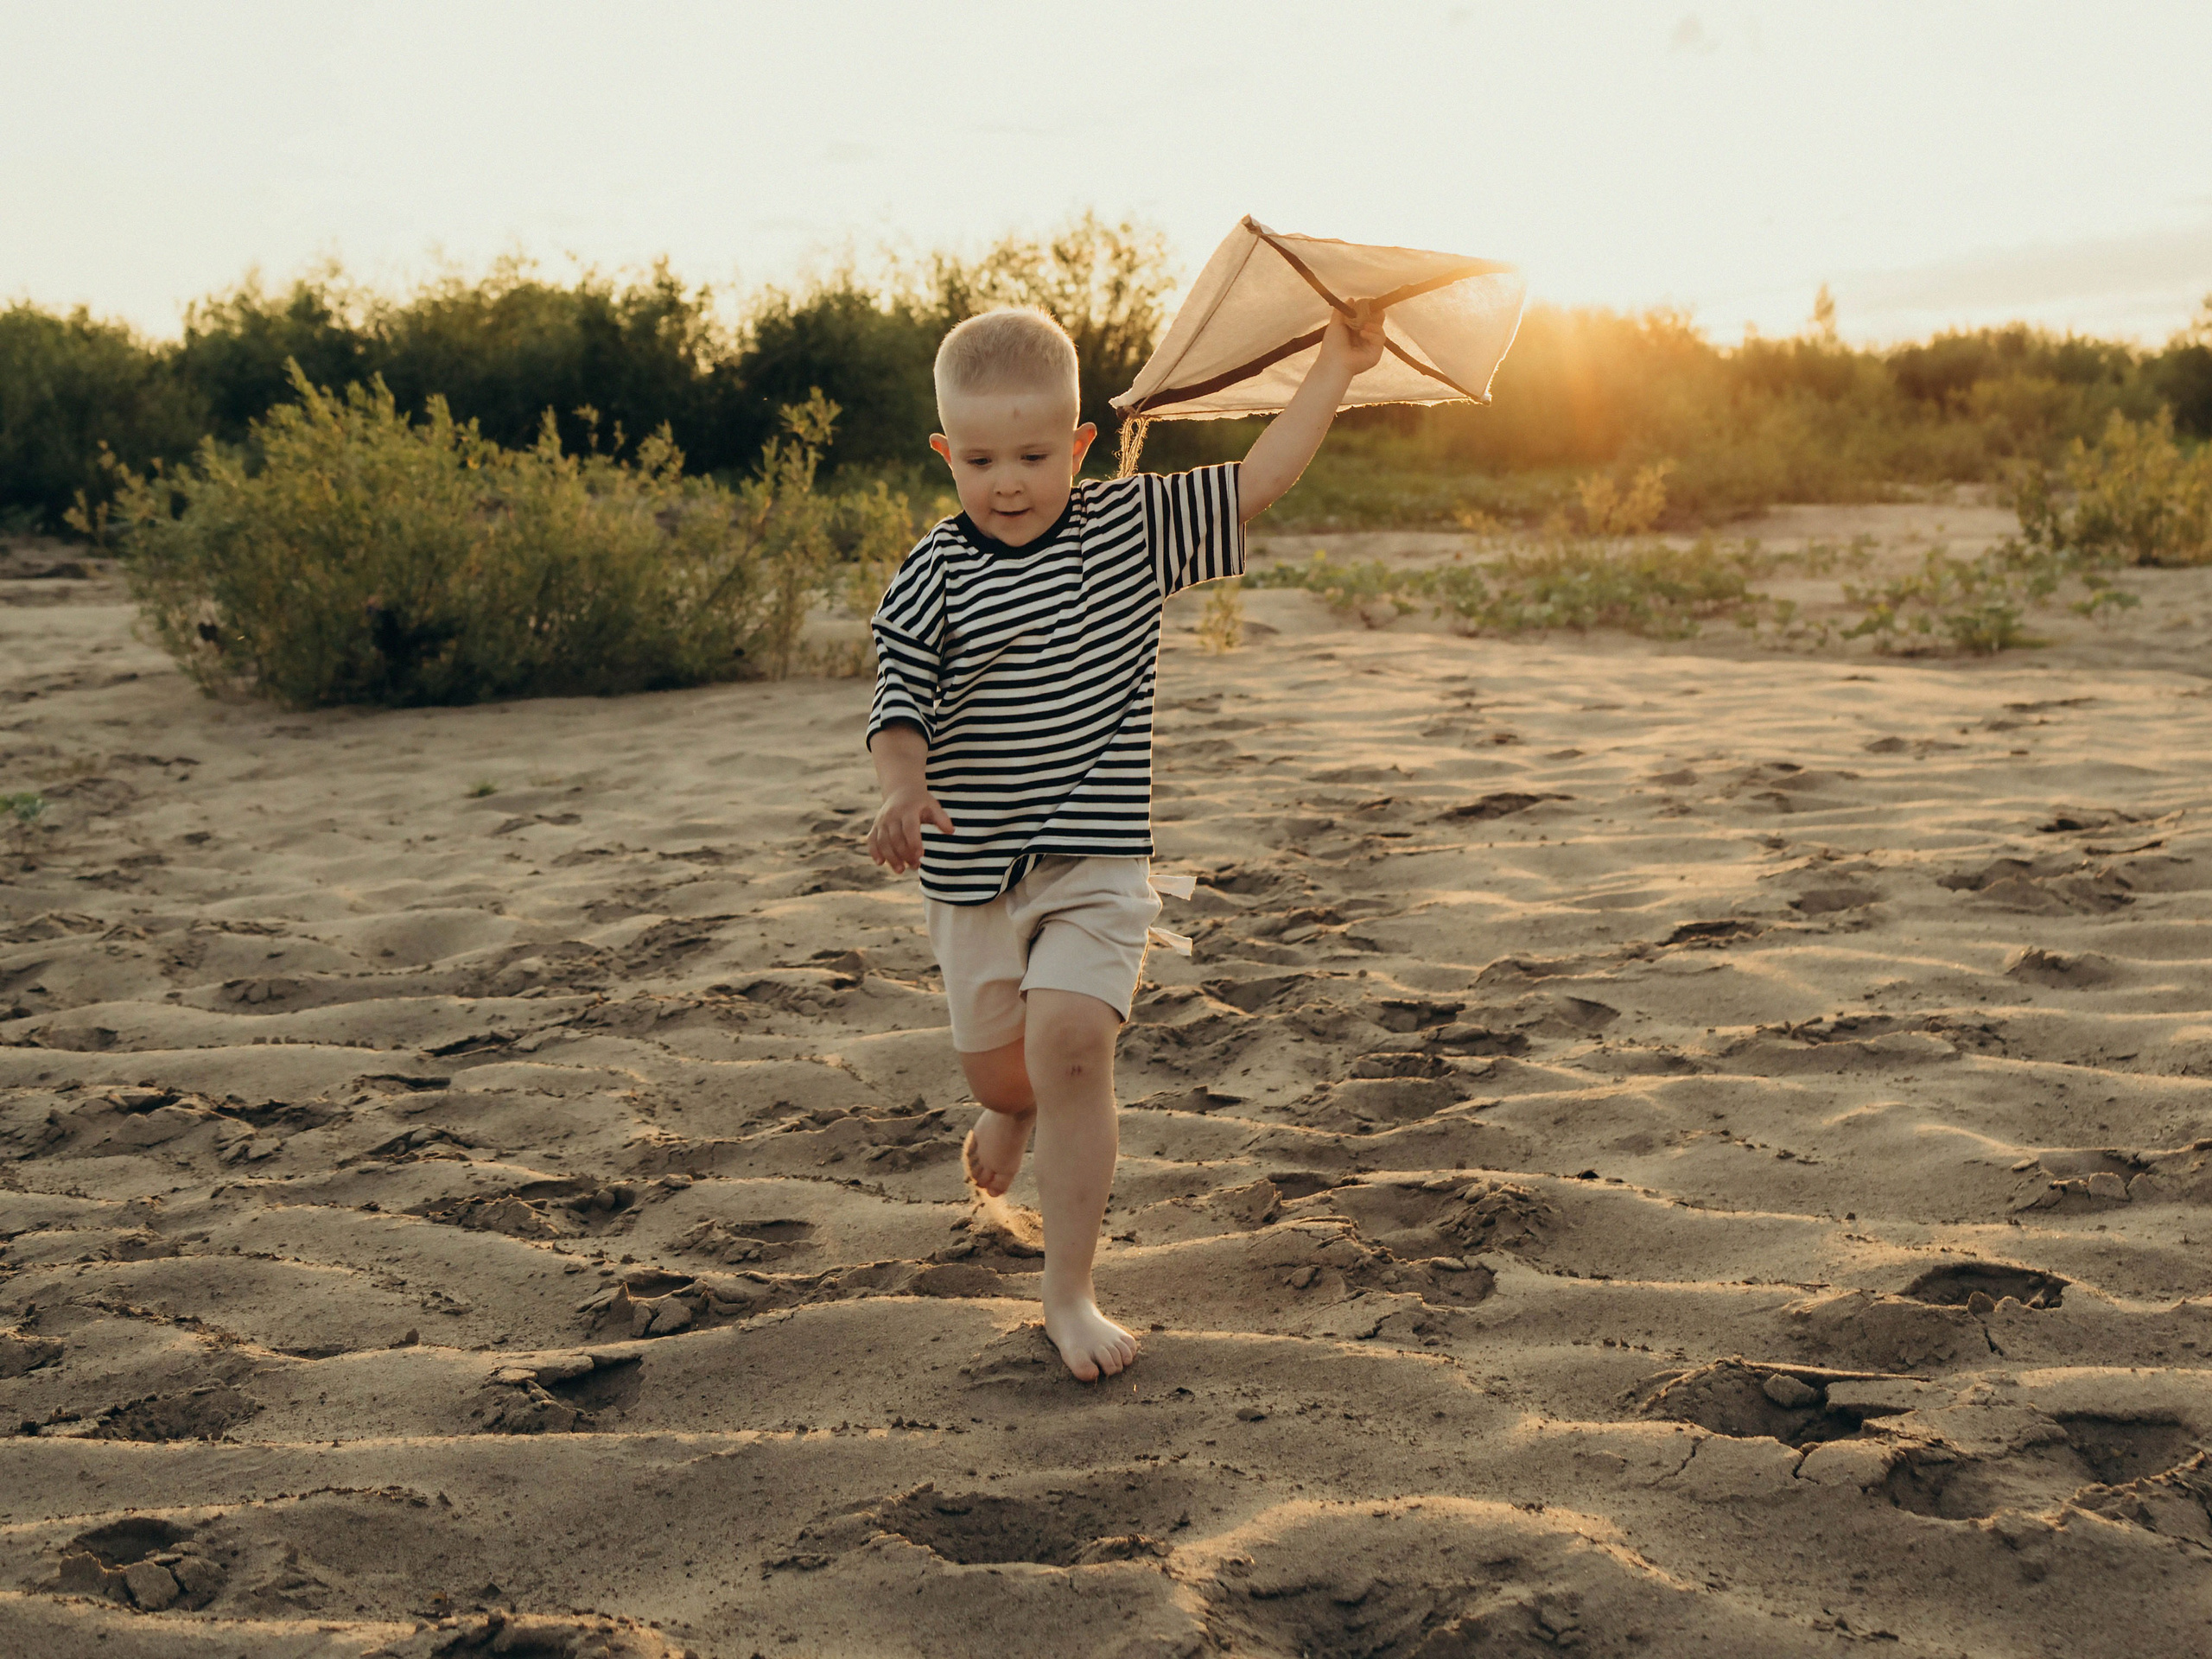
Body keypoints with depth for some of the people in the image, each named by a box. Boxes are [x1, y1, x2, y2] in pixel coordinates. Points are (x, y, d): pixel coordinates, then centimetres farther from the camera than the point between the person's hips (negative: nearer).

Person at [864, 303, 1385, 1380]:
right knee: (993, 1058, 15)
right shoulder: (934, 576, -5)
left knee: (1070, 1043, -18)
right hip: (973, 863, 1)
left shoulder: (1131, 525, -1)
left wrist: (1336, 366, -1)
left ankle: (1069, 1292, -7)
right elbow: (897, 703, -10)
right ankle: (1015, 1108, 56)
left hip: (1098, 856, -1)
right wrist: (903, 788, -29)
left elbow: (1255, 483, 1)